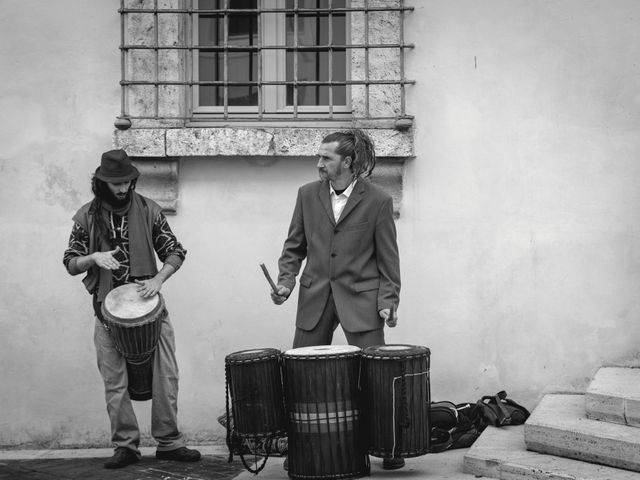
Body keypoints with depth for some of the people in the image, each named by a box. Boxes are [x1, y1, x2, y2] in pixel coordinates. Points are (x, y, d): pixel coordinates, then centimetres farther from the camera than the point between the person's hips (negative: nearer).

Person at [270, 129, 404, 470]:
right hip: (315, 298, 3)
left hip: (360, 299, -3)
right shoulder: (308, 195, 6)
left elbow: (388, 258, 0)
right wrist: (286, 281, -2)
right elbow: (295, 247, 12)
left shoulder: (378, 201, -3)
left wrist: (388, 301, -7)